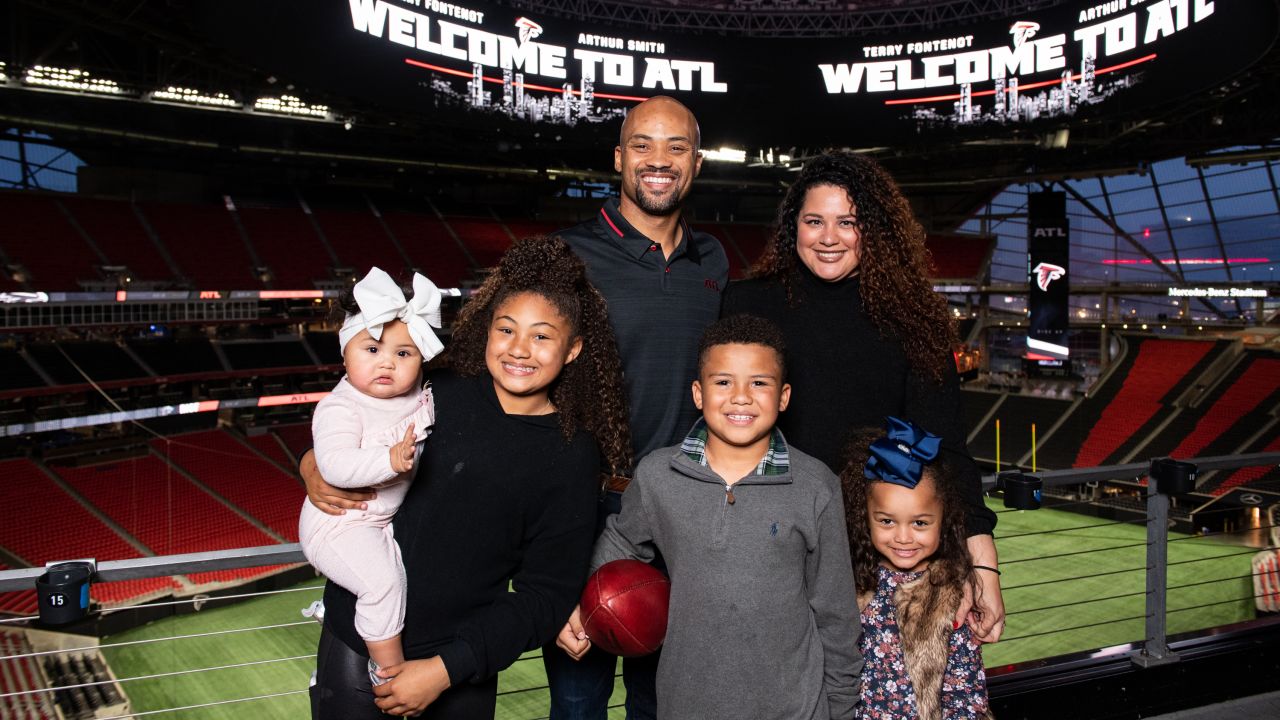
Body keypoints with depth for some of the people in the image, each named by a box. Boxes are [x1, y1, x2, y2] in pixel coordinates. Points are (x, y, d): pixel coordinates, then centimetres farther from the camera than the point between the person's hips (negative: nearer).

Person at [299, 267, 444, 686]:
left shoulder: (420, 398, 0)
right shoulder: (339, 408, -22)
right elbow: (335, 465, -35)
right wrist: (389, 460, -45)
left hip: (388, 517, 8)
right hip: (341, 523, -8)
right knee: (382, 580, -23)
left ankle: (338, 603, 34)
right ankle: (389, 667, -5)